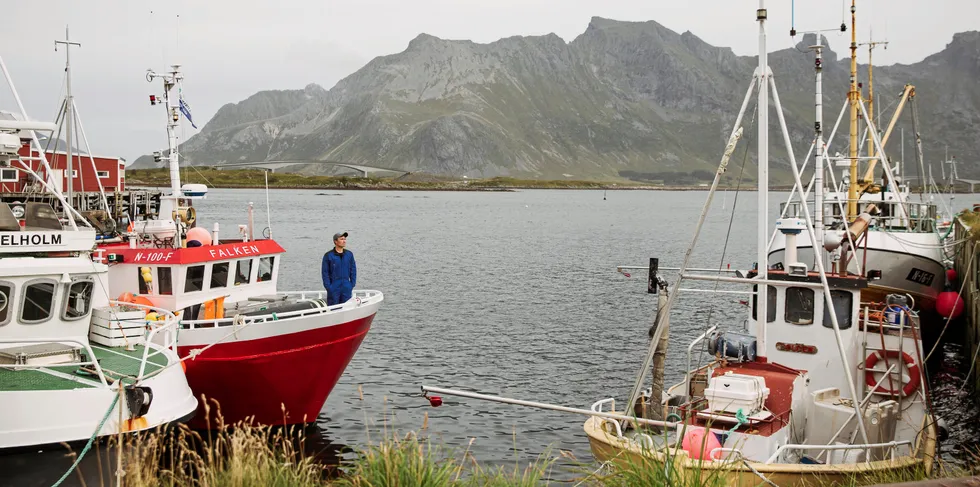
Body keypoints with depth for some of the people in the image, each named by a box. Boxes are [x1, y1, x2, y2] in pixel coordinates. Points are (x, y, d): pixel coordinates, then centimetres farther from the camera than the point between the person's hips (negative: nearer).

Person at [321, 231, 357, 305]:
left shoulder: (349, 254, 6)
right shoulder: (328, 255, -5)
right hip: (333, 289, -4)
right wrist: (328, 287, -10)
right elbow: (325, 272, -4)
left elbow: (353, 270, 12)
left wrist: (352, 284, 3)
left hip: (346, 289, 4)